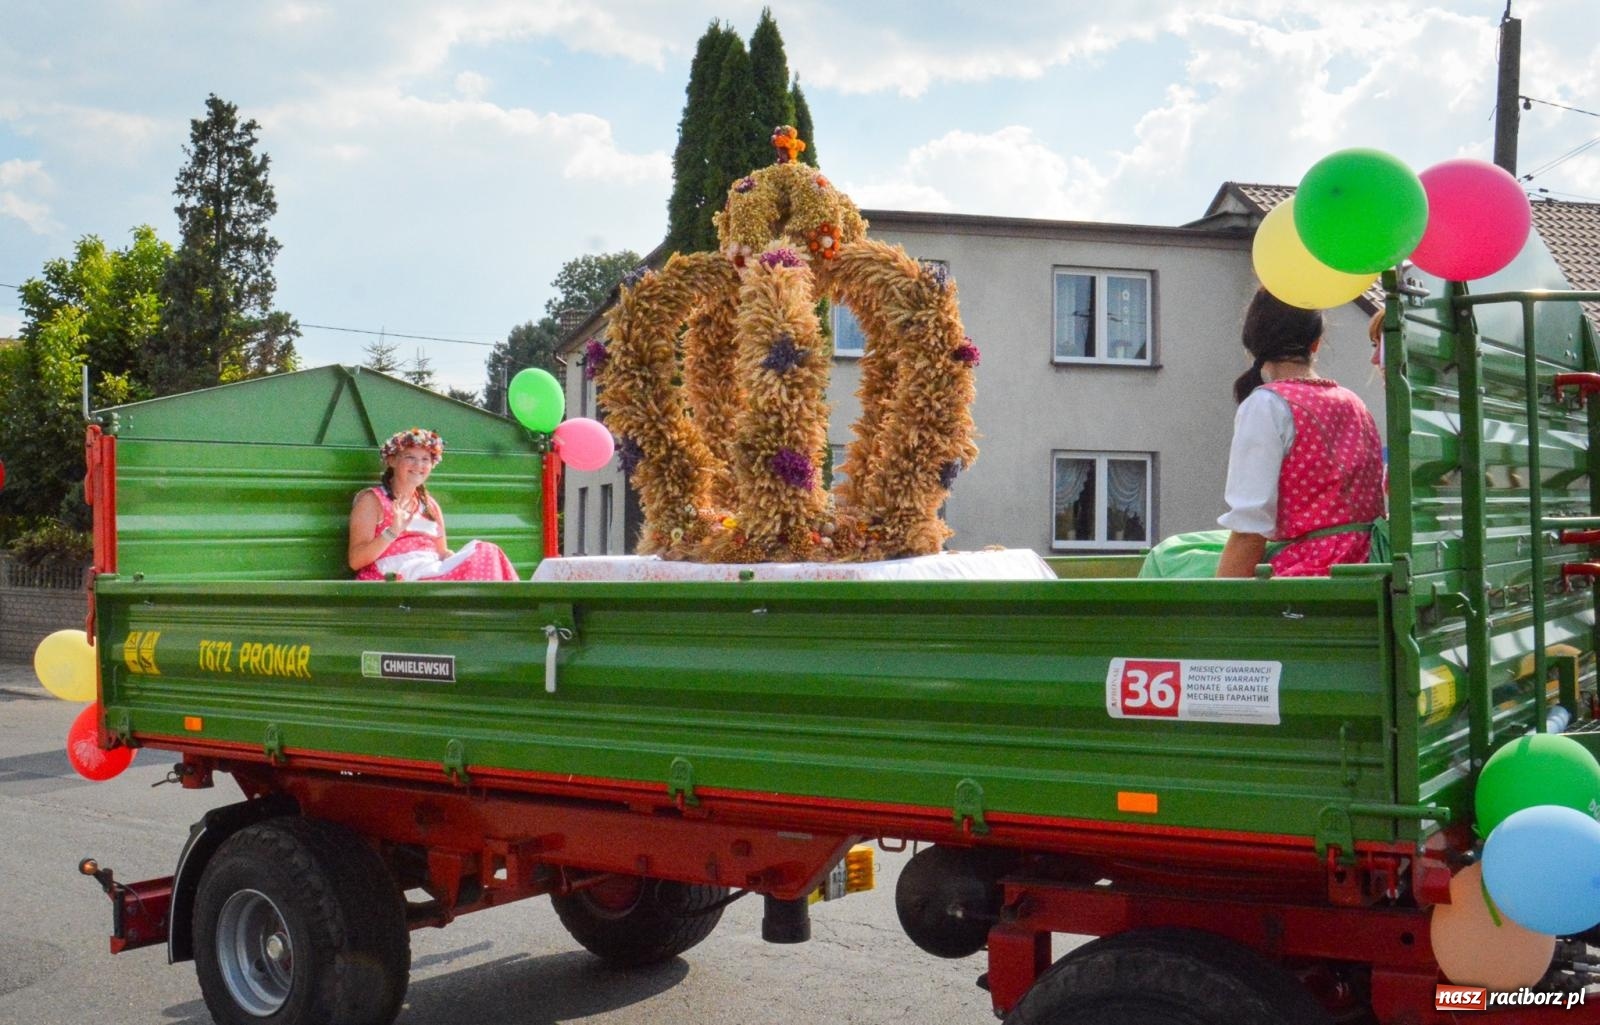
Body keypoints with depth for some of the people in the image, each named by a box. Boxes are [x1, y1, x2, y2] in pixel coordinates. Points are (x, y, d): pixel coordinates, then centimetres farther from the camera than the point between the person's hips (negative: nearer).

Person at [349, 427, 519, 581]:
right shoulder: (371, 500, 5)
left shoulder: (430, 505, 22)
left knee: (486, 555, -21)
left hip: (432, 577, 6)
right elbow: (355, 561, -4)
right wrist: (393, 532, -19)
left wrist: (468, 561, 1)